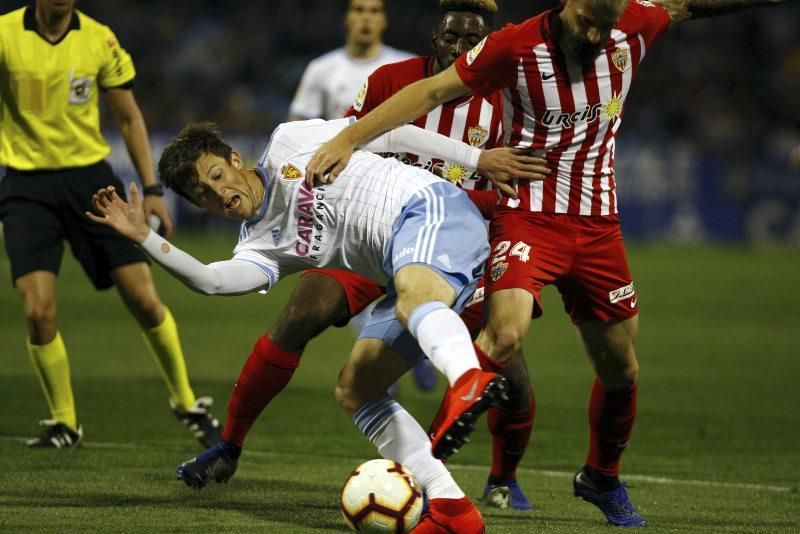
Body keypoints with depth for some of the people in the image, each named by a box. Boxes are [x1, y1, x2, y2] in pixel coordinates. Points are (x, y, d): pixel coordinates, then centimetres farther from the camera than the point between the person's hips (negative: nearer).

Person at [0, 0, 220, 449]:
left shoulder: (99, 40, 0)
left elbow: (129, 117, 9)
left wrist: (152, 190, 5)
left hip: (89, 176, 1)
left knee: (145, 300, -3)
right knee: (39, 312, -12)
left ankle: (187, 403, 17)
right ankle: (65, 423, 9)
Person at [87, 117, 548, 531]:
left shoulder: (287, 145, 7)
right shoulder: (261, 249, 17)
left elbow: (389, 133, 9)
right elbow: (212, 281, -5)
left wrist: (477, 158, 4)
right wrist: (143, 237, -9)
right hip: (407, 269, 8)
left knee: (413, 300, -40)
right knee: (354, 390, 1)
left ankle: (470, 379, -74)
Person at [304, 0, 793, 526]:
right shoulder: (517, 46, -14)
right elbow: (431, 92, -11)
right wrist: (348, 138, -16)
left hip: (598, 226, 4)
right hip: (529, 220, -4)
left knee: (621, 369, 10)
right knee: (505, 335, -29)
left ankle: (602, 478, 37)